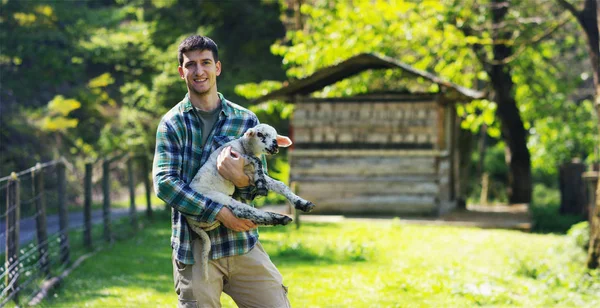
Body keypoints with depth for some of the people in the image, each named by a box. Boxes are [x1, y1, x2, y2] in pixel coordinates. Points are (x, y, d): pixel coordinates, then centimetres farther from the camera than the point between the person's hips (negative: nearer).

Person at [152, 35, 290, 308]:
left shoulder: (246, 120, 9)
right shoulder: (172, 123, 3)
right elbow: (164, 182, -9)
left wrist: (242, 179, -18)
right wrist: (220, 212, -17)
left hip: (243, 244, 2)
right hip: (194, 249, -2)